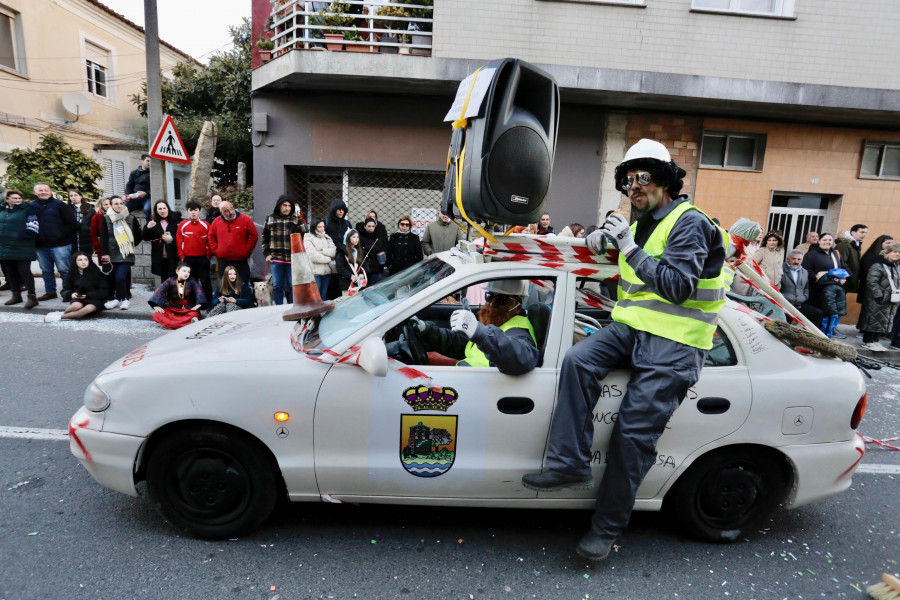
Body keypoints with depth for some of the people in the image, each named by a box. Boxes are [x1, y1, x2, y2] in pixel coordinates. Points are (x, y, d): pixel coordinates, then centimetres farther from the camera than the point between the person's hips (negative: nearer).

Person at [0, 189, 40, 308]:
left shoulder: (28, 209, -5)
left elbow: (32, 229, -14)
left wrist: (19, 236, -18)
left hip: (22, 248, -6)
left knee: (24, 271, -8)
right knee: (11, 272, 12)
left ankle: (32, 297, -6)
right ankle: (16, 295, 22)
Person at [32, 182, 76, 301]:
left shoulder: (59, 205, -1)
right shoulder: (32, 206, 11)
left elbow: (72, 223, -6)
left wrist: (62, 235, -10)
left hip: (60, 245, -5)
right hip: (41, 245, 5)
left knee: (64, 270, -2)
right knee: (46, 271, 12)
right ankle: (50, 292, 22)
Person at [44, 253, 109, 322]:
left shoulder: (96, 272, -1)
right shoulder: (72, 273, 8)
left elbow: (104, 291, -4)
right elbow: (65, 290, 12)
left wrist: (87, 295, -17)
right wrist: (71, 294, -13)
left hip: (95, 299, -2)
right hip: (78, 299, 2)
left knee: (90, 308, -36)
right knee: (76, 305, -36)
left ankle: (60, 316, -26)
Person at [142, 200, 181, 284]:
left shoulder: (176, 220, -1)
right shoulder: (153, 222, 10)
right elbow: (145, 238, 6)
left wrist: (172, 238, -19)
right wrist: (148, 228, -12)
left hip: (174, 257, -3)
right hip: (160, 258, 3)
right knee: (164, 280, 10)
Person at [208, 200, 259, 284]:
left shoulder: (245, 220, -5)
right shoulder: (216, 222, 5)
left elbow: (253, 236, -5)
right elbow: (211, 237, 15)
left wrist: (246, 250, -7)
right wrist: (215, 250, 4)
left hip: (241, 260, -3)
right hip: (222, 261, 3)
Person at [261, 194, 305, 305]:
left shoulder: (295, 219, 5)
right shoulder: (270, 219, 8)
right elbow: (265, 237, 12)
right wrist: (266, 253, 6)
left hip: (292, 258, -1)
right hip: (276, 258, 1)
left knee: (292, 285, 5)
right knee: (277, 285, 7)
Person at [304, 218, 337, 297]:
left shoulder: (327, 237, 16)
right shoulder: (308, 238, -2)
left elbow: (334, 251, 3)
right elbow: (313, 256, -14)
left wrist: (322, 250, -11)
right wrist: (329, 259, -5)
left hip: (327, 272, 5)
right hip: (315, 272, -5)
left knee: (324, 297, 11)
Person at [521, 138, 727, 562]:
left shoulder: (688, 223, -7)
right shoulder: (642, 224, 18)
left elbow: (678, 287, -18)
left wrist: (630, 249, -22)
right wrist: (603, 240, 13)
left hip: (672, 343, -7)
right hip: (631, 327, 7)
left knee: (634, 432, -9)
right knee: (577, 360, -22)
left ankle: (607, 527, 6)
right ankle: (569, 464, -15)